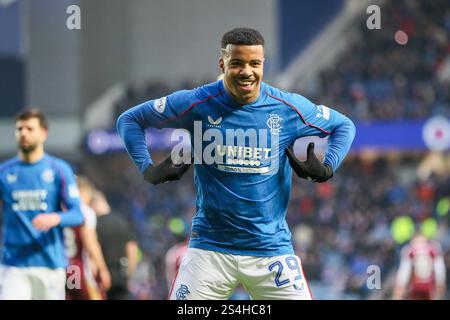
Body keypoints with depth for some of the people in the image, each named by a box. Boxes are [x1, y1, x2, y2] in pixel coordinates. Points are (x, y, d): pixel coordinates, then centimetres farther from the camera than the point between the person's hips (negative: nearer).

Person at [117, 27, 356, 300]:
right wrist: (149, 170, -6)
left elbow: (344, 126, 14)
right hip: (210, 247, -1)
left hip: (271, 245, 1)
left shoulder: (289, 108, -2)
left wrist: (326, 169, -2)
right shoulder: (196, 104, -5)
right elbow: (130, 120, 5)